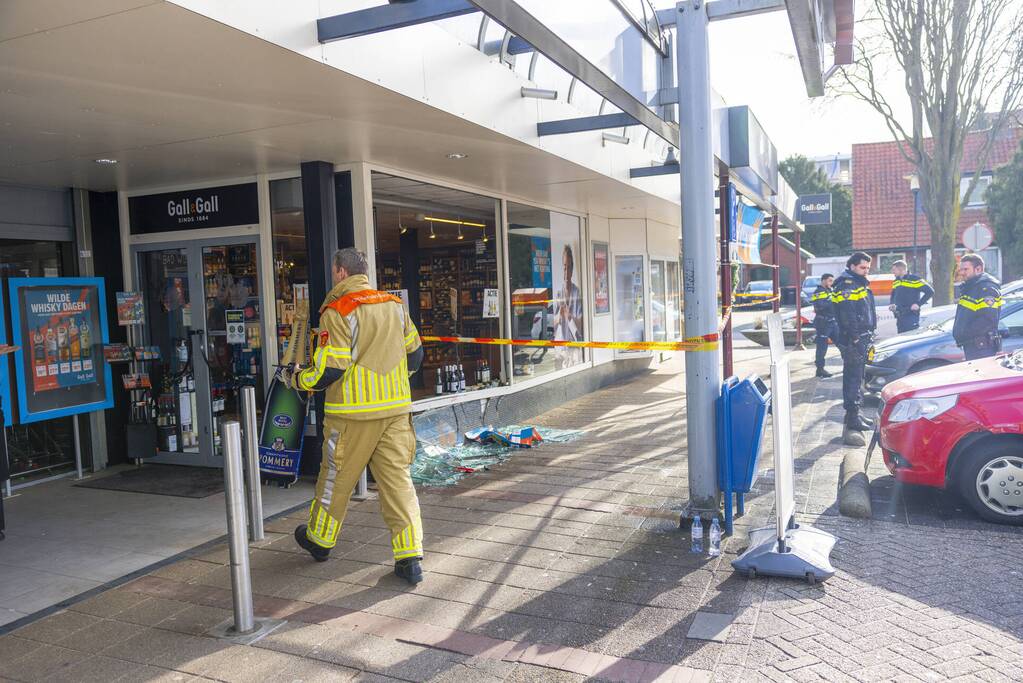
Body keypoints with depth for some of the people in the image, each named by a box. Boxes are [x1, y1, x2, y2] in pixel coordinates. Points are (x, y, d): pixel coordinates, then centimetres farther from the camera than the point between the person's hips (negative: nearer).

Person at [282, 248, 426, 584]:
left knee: (336, 478, 13)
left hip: (353, 413, -5)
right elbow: (414, 354, 15)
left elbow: (329, 370, -15)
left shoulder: (338, 312, -12)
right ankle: (410, 559, 4)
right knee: (398, 479, 6)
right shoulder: (395, 305, 7)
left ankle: (319, 540, 34)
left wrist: (296, 379, 3)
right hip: (396, 409, 5)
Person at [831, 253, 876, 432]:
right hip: (853, 340, -10)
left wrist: (868, 336, 23)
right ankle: (853, 417, -4)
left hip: (862, 337, 10)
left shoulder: (858, 283, 20)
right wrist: (855, 338, -24)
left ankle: (853, 414, 23)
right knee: (853, 377, -7)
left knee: (854, 377, 15)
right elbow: (847, 315, -22)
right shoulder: (846, 284, -14)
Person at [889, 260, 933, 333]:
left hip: (911, 317, -7)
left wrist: (919, 304, -14)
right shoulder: (896, 282, 14)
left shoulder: (914, 279, -7)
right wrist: (893, 305, 8)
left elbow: (930, 291, -9)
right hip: (899, 318, 7)